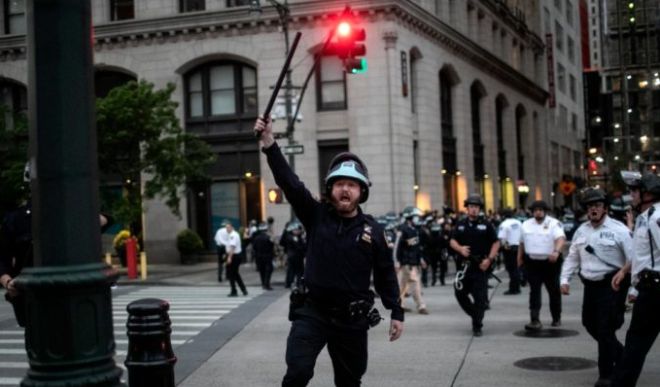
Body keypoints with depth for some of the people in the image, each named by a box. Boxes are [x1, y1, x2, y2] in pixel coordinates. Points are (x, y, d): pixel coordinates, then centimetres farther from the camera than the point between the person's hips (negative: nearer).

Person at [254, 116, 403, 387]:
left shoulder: (372, 230, -1)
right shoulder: (316, 216, -3)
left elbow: (385, 275, 5)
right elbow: (289, 182, -13)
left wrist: (396, 313, 2)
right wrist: (269, 144, -22)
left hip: (352, 318, 2)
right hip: (312, 312, -1)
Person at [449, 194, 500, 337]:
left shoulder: (486, 224, 0)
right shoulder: (461, 224, 9)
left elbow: (496, 243, 1)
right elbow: (452, 241, 11)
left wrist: (489, 259, -11)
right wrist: (460, 248, -10)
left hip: (480, 266, -3)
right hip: (464, 264, 3)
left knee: (480, 297, -3)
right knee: (460, 293, 4)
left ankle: (477, 326, 7)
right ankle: (475, 314, 27)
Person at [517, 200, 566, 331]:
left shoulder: (554, 223, -7)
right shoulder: (526, 224, 8)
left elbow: (561, 238, -24)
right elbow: (522, 243, 19)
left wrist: (556, 251, -41)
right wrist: (519, 258, 20)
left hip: (551, 262, -2)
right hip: (532, 262, 3)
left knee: (554, 291, 10)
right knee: (534, 292, -4)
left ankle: (556, 318, 27)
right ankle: (535, 320, -8)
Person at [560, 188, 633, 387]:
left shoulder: (618, 229, -9)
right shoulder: (581, 231, 10)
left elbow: (633, 257, -12)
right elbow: (572, 257, 14)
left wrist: (623, 273, -24)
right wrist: (565, 279, 5)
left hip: (611, 285, -7)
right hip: (590, 285, 7)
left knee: (605, 328, -7)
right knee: (590, 324, 15)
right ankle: (621, 356, 37)